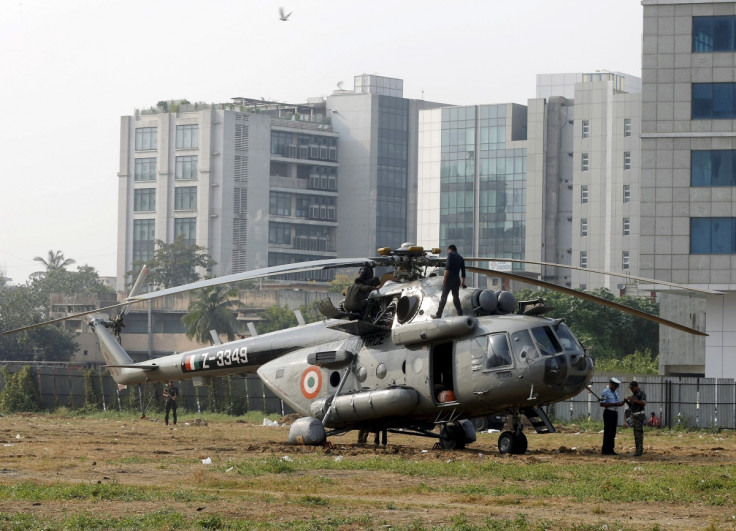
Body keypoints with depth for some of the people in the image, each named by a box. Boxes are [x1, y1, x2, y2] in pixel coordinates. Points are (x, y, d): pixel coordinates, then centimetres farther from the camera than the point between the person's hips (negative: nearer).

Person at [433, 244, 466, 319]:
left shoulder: (450, 254, -1)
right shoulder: (461, 258, 17)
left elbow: (448, 267, -15)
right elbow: (463, 271, 17)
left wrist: (444, 277, -16)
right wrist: (462, 282, 23)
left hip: (449, 279, -6)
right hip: (457, 280, 6)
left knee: (443, 297, -3)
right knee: (456, 297, 11)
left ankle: (438, 314, -2)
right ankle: (460, 313, 5)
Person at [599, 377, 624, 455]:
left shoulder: (616, 392, 15)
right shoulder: (605, 392, -9)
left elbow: (618, 403, 20)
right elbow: (602, 404, -16)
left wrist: (621, 403, -5)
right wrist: (614, 404, -21)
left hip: (615, 413, 8)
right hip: (608, 412, -8)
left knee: (613, 432, 9)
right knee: (607, 432, -7)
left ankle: (610, 449, 14)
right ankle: (605, 450, -4)